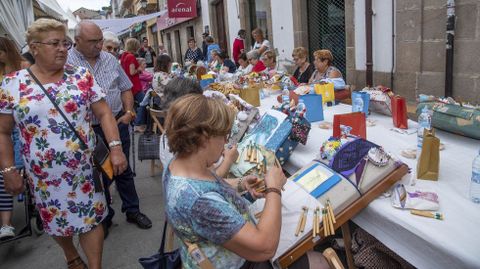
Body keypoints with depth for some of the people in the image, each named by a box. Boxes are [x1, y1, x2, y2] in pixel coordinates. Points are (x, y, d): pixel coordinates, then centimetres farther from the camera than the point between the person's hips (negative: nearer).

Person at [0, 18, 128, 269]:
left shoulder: (81, 76, -3)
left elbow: (104, 113, -4)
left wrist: (115, 148, -15)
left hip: (85, 168, -1)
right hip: (45, 175, 1)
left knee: (91, 220, 6)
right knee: (57, 222, 19)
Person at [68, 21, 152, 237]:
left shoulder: (110, 59, 6)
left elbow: (125, 88, 13)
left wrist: (128, 112, -1)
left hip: (118, 124, 4)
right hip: (88, 131, -3)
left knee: (123, 169, 16)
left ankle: (132, 210, 32)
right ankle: (103, 217, 31)